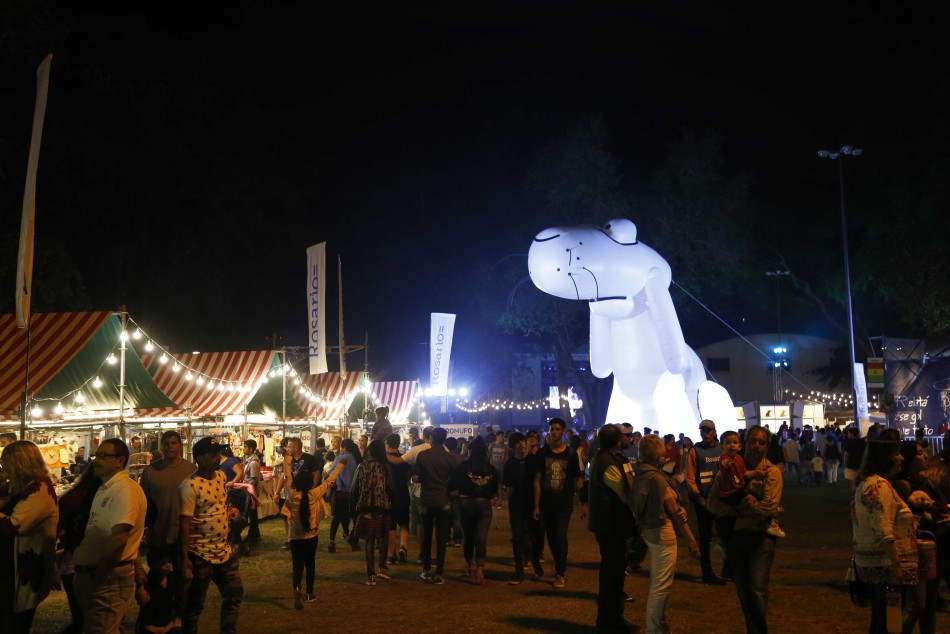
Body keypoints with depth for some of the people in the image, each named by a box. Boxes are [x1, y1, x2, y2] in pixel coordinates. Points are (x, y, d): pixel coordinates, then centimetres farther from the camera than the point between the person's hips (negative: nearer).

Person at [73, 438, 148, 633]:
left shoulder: (125, 489, -19)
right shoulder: (105, 489, 15)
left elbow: (119, 538, -27)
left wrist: (100, 575, -20)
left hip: (109, 577, -10)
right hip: (91, 573, 10)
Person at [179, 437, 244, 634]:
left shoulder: (221, 477, 4)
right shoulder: (190, 486, -19)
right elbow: (184, 524, -19)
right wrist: (185, 559, -20)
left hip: (224, 550, 8)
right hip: (200, 554, -8)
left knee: (235, 592, 16)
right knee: (194, 602, 5)